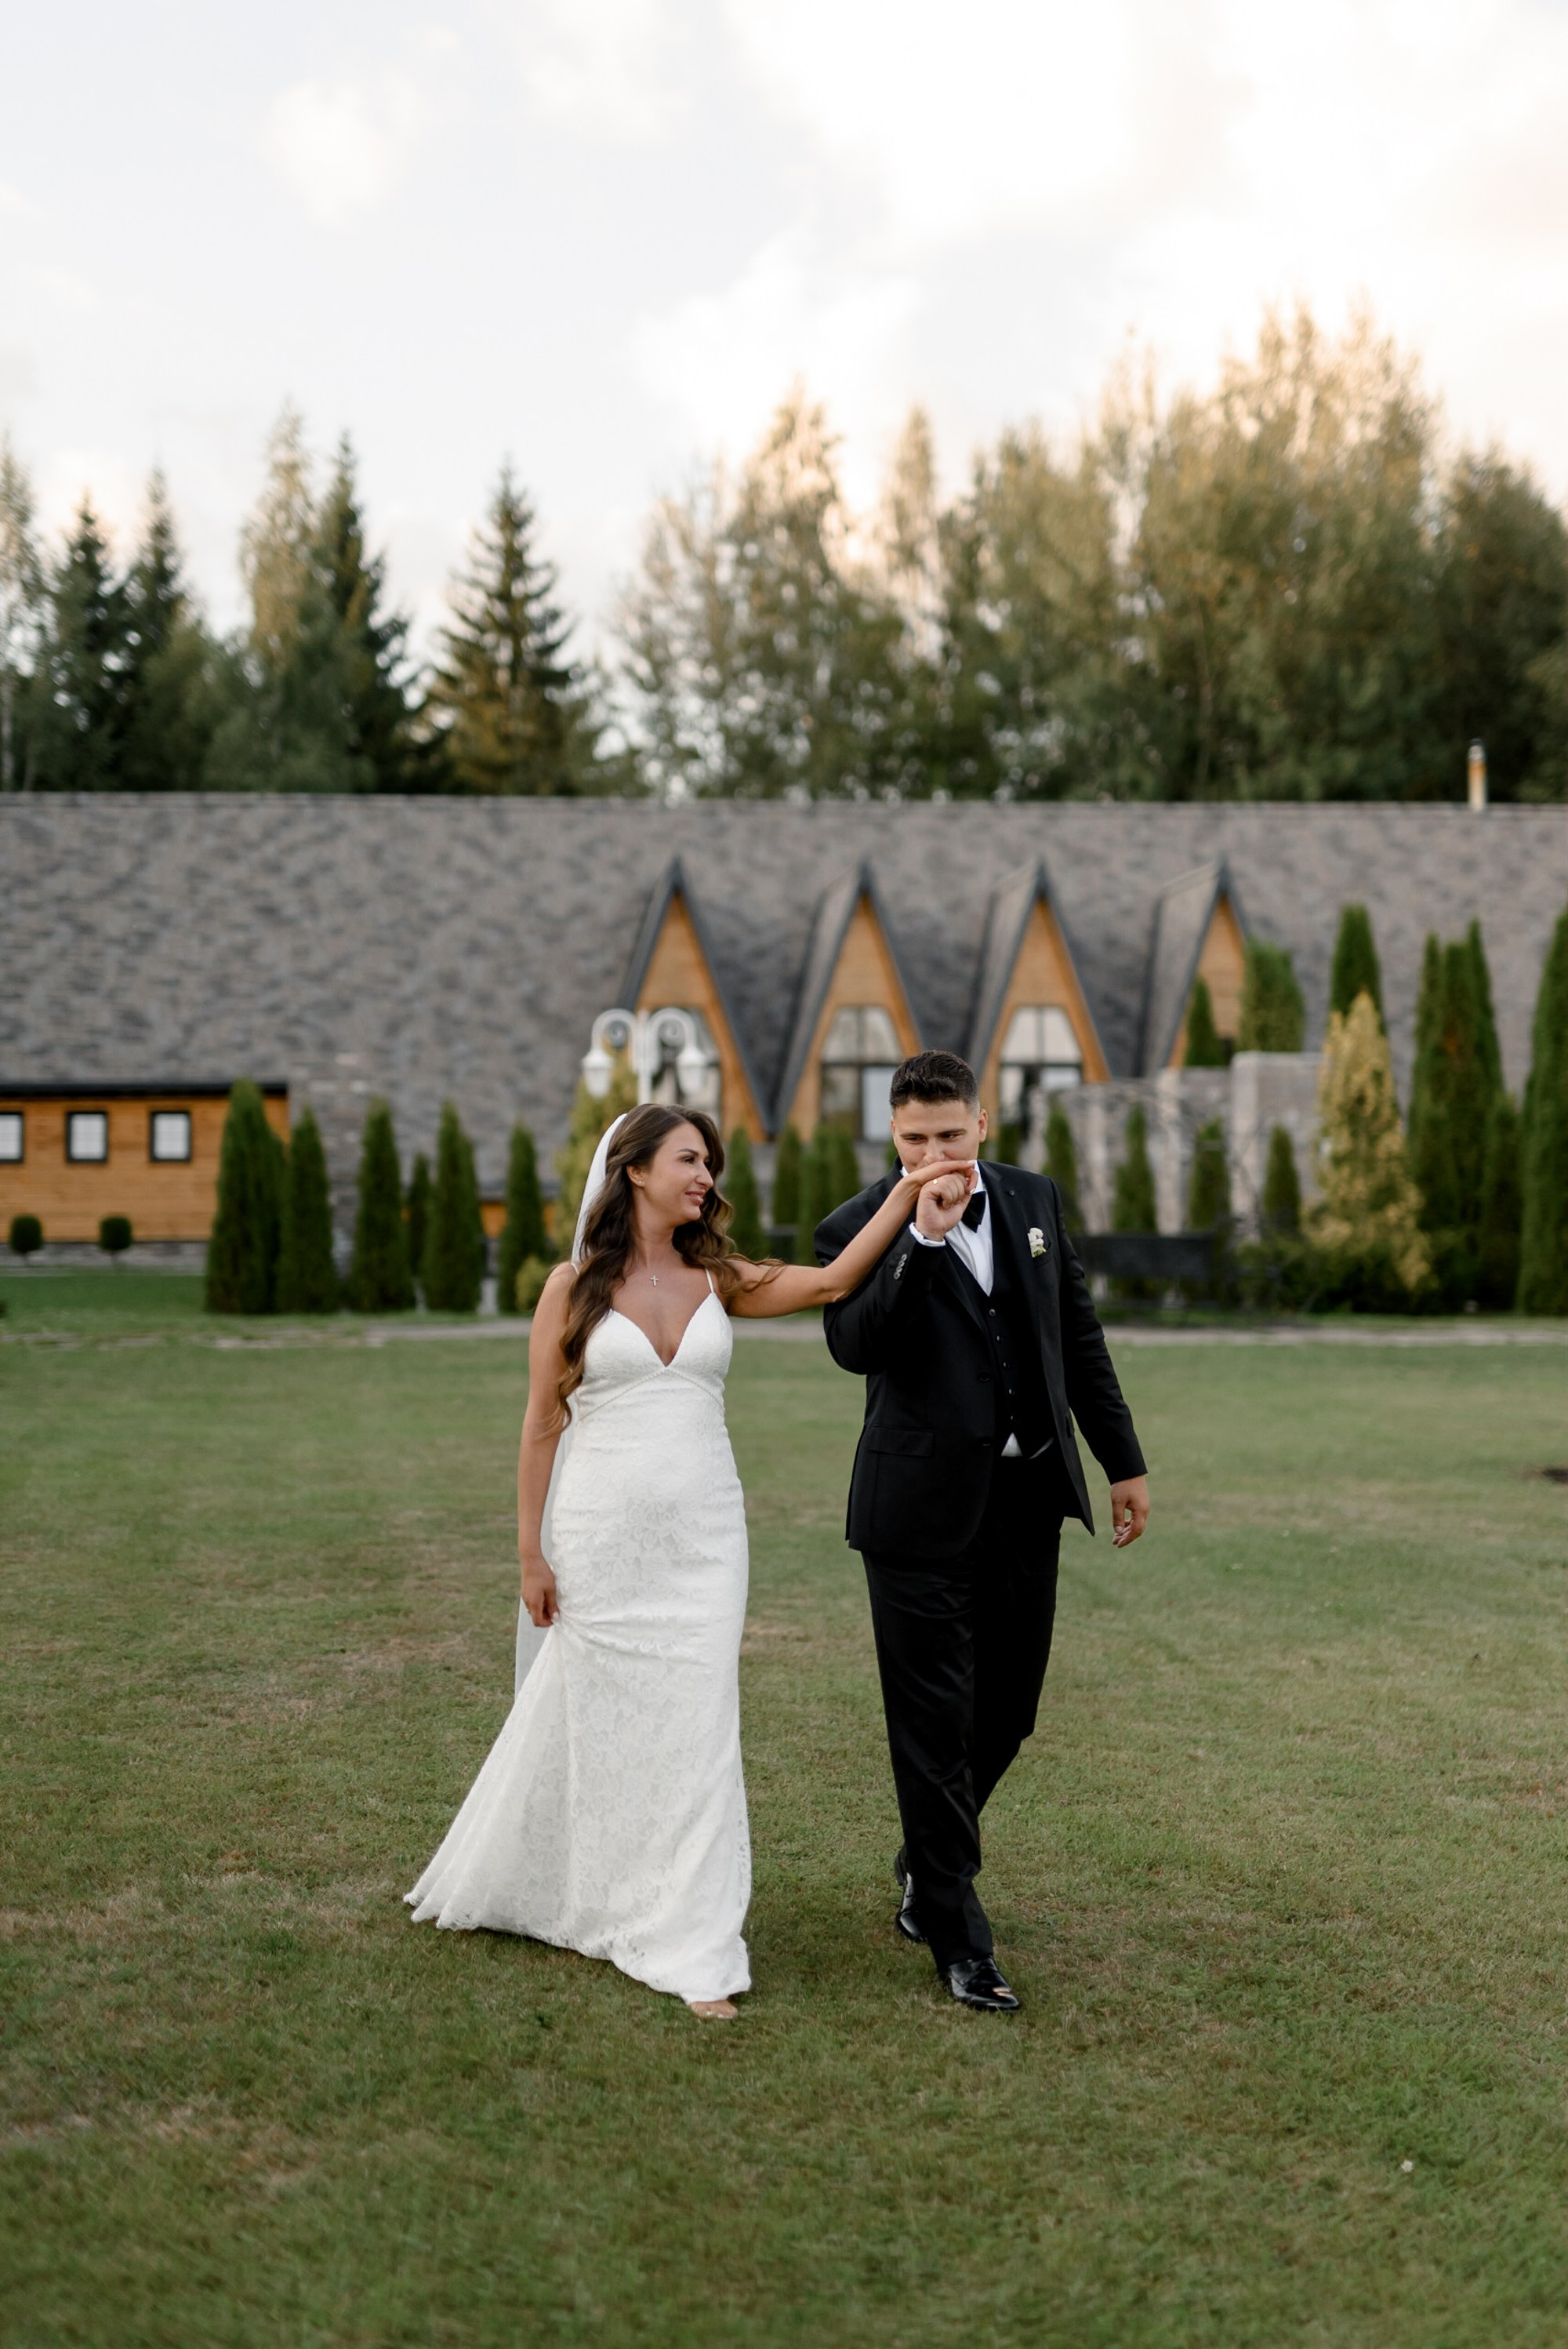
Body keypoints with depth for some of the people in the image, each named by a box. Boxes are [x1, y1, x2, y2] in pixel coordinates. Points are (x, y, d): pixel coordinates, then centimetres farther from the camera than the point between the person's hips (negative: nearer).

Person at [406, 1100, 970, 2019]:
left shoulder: (718, 1281, 6)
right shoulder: (574, 1286, -2)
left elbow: (834, 1282, -6)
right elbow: (542, 1425, 0)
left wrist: (909, 1195, -13)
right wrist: (531, 1553, -2)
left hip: (704, 1537, 2)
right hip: (602, 1537, -2)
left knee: (698, 1729, 1)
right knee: (594, 1725, 8)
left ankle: (692, 1947, 8)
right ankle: (581, 1902, 31)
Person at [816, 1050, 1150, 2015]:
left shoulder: (1033, 1200, 6)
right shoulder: (860, 1227, -9)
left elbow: (1079, 1335, 13)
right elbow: (856, 1347, -25)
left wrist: (1124, 1461, 15)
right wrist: (922, 1236, -31)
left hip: (1029, 1499, 5)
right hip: (925, 1510, -5)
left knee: (1007, 1711, 14)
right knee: (935, 1724, -1)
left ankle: (928, 1868, 38)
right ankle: (959, 1937, 11)